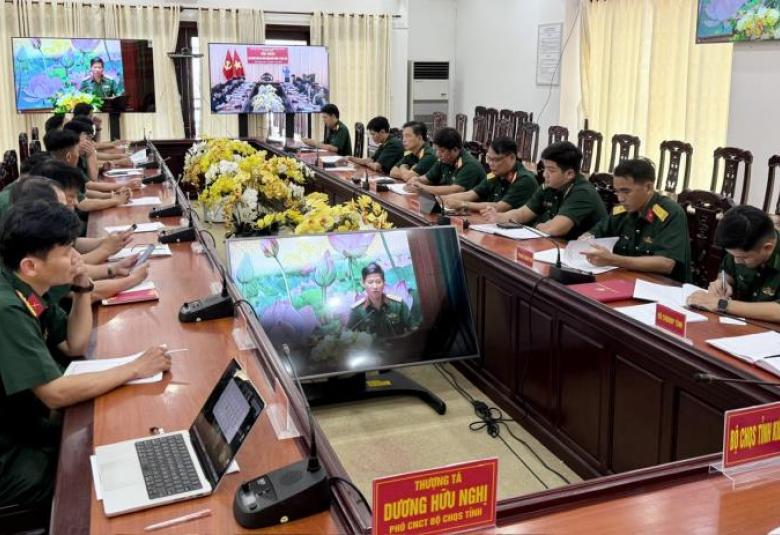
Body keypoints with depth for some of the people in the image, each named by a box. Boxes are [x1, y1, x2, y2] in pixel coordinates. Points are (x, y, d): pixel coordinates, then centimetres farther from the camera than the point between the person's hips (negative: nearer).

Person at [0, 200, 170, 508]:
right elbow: (56, 394, -29)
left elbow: (75, 345, 10)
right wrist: (134, 369, -20)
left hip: (27, 427, 8)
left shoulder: (28, 291, -1)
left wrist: (82, 287, -4)